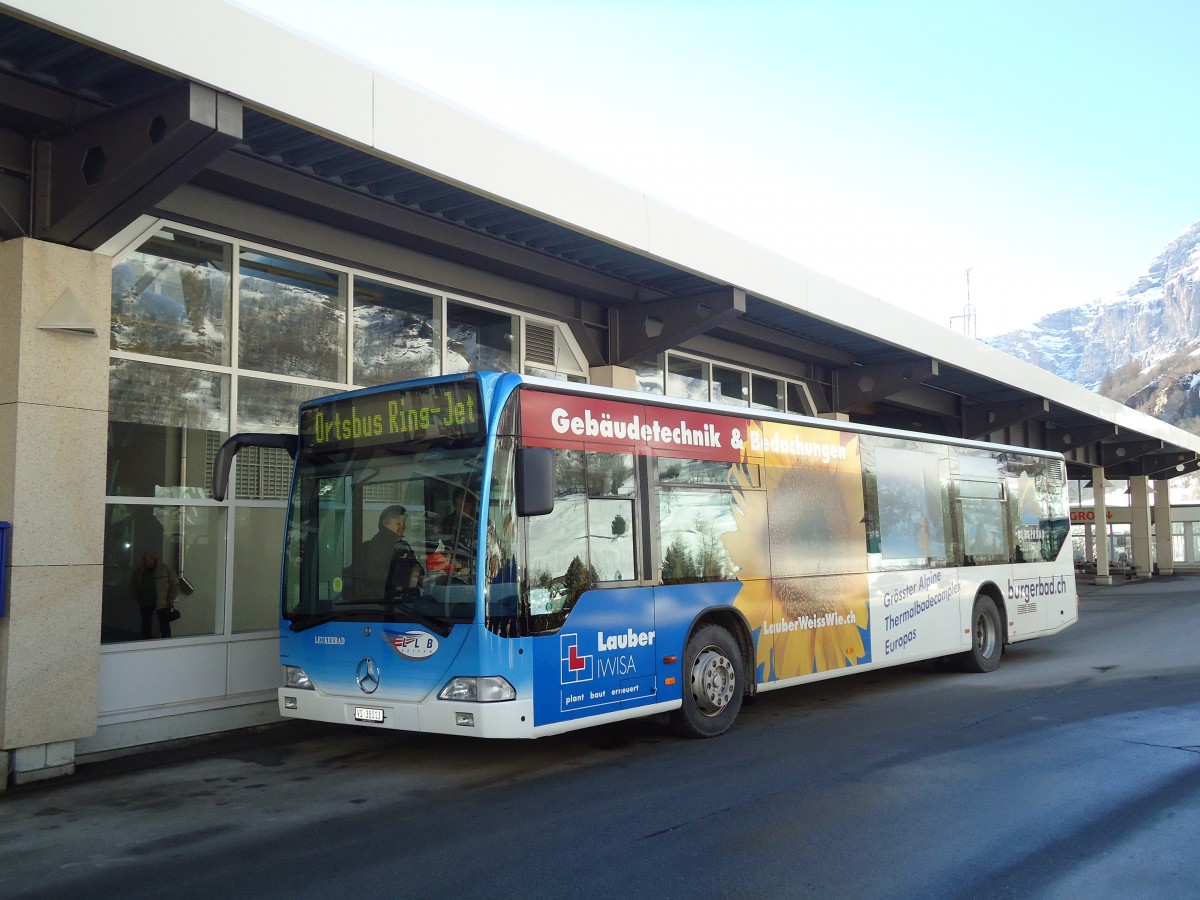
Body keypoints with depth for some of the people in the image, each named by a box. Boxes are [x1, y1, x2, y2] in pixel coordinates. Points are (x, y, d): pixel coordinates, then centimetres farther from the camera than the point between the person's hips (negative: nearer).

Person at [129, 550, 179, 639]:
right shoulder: (139, 571, 6)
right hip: (145, 604, 4)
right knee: (146, 625, 9)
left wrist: (171, 599, -7)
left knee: (164, 625, -4)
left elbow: (175, 583, -3)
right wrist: (137, 598, 7)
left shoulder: (164, 568, -4)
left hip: (163, 603, -4)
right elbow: (133, 585, 18)